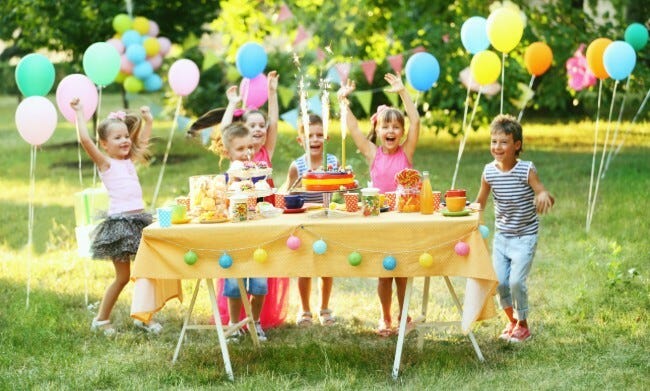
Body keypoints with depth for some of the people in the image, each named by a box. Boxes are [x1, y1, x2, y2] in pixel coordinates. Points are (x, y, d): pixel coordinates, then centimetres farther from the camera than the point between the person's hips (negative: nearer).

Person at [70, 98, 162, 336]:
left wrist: (148, 120, 25)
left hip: (139, 220, 7)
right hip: (119, 222, -7)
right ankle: (101, 320, 11)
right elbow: (85, 140, -16)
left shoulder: (130, 161, 15)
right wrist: (79, 113, -12)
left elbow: (143, 140, 31)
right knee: (123, 277, -2)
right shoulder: (105, 163, -3)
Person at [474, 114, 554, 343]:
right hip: (501, 236, 4)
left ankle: (523, 325, 11)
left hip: (524, 237, -4)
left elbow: (544, 196, -22)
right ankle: (512, 320, 27)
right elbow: (481, 202, 9)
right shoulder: (489, 172, -4)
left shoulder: (526, 170, -16)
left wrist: (544, 196, -45)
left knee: (516, 281, -12)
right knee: (499, 282, 2)